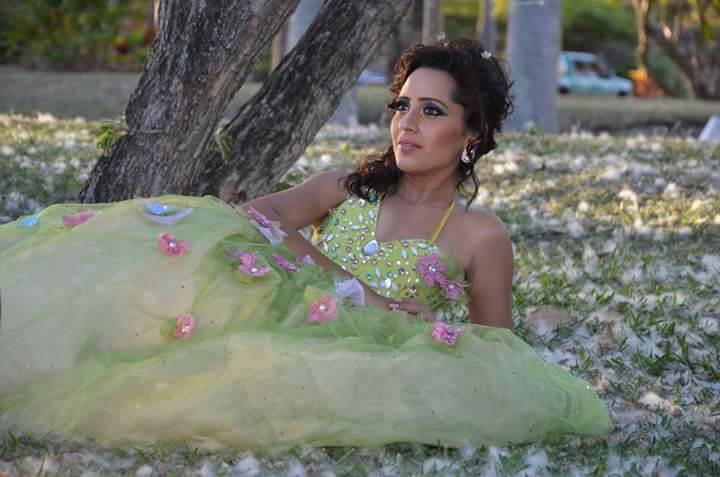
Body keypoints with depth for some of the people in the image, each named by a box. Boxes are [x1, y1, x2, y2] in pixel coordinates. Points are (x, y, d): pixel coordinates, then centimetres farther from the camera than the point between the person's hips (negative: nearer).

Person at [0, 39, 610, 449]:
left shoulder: (482, 237, 11)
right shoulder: (345, 191, 18)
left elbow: (495, 359, 12)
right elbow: (256, 214, -1)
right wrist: (358, 292, -14)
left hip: (378, 371, -2)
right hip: (290, 334, 3)